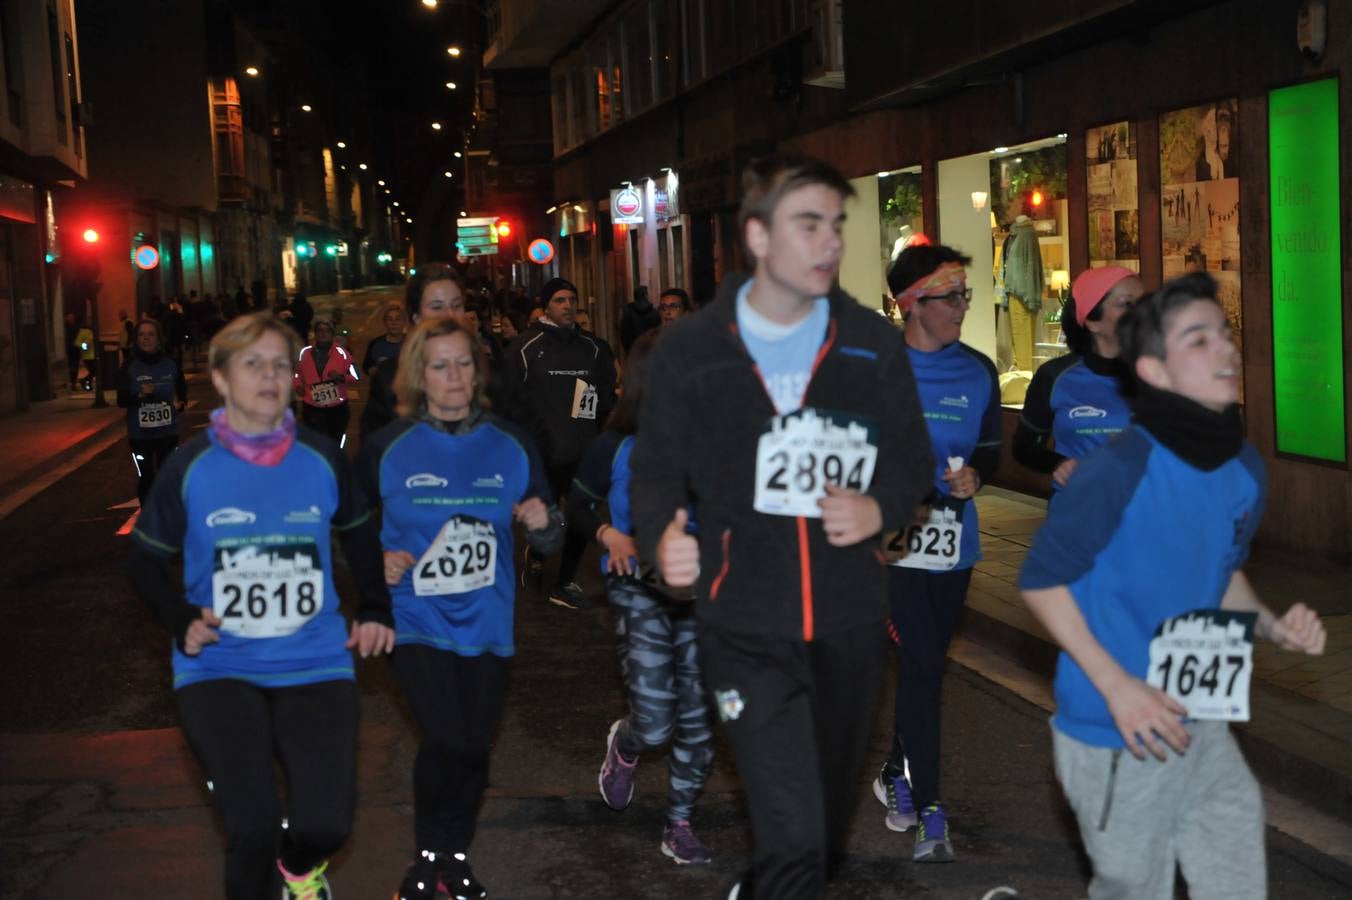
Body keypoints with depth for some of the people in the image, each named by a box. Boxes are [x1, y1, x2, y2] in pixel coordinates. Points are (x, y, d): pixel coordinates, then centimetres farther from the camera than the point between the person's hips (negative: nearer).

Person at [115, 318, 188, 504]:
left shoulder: (170, 365, -1)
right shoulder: (129, 368, -6)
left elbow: (182, 389, 20)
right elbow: (121, 400, -11)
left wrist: (181, 403, 3)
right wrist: (139, 395, -27)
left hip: (167, 432, 1)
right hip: (140, 434, -1)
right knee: (145, 478, 4)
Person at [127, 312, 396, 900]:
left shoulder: (321, 458, 0)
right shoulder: (190, 466, -4)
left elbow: (361, 534, 18)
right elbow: (146, 561, 7)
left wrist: (375, 610, 6)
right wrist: (181, 621, -10)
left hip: (315, 665, 1)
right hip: (219, 669, -1)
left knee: (325, 824, -9)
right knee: (252, 829, -16)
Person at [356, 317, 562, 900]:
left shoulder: (510, 445, 0)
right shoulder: (387, 447, -5)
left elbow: (548, 540, 7)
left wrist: (543, 524, -15)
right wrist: (377, 561, -10)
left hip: (486, 622, 3)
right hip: (418, 620, -3)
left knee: (474, 747, 9)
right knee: (447, 738, -17)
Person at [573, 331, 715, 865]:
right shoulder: (615, 447, -6)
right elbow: (579, 509, 8)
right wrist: (610, 535, -11)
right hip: (641, 590, -2)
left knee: (698, 720, 5)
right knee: (654, 725, -6)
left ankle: (679, 825, 25)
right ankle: (623, 746, 32)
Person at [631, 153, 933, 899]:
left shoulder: (873, 345, 3)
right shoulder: (690, 351, -4)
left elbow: (912, 461, 9)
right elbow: (656, 471, 0)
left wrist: (880, 510, -13)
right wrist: (661, 538, -21)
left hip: (849, 621, 4)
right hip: (746, 626, -4)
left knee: (827, 831, 20)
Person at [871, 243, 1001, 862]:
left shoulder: (977, 372, 6)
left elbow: (990, 451, 14)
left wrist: (973, 475, -8)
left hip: (954, 540, 5)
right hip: (893, 541, -4)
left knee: (926, 666, 15)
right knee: (919, 668, -9)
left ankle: (895, 775, 36)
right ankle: (930, 814, -3)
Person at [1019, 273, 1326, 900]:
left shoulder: (1245, 469, 0)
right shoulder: (1120, 470, -22)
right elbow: (1040, 580, -15)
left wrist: (1271, 626, -3)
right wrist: (1117, 686, -20)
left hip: (1202, 727, 7)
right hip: (1117, 738, -6)